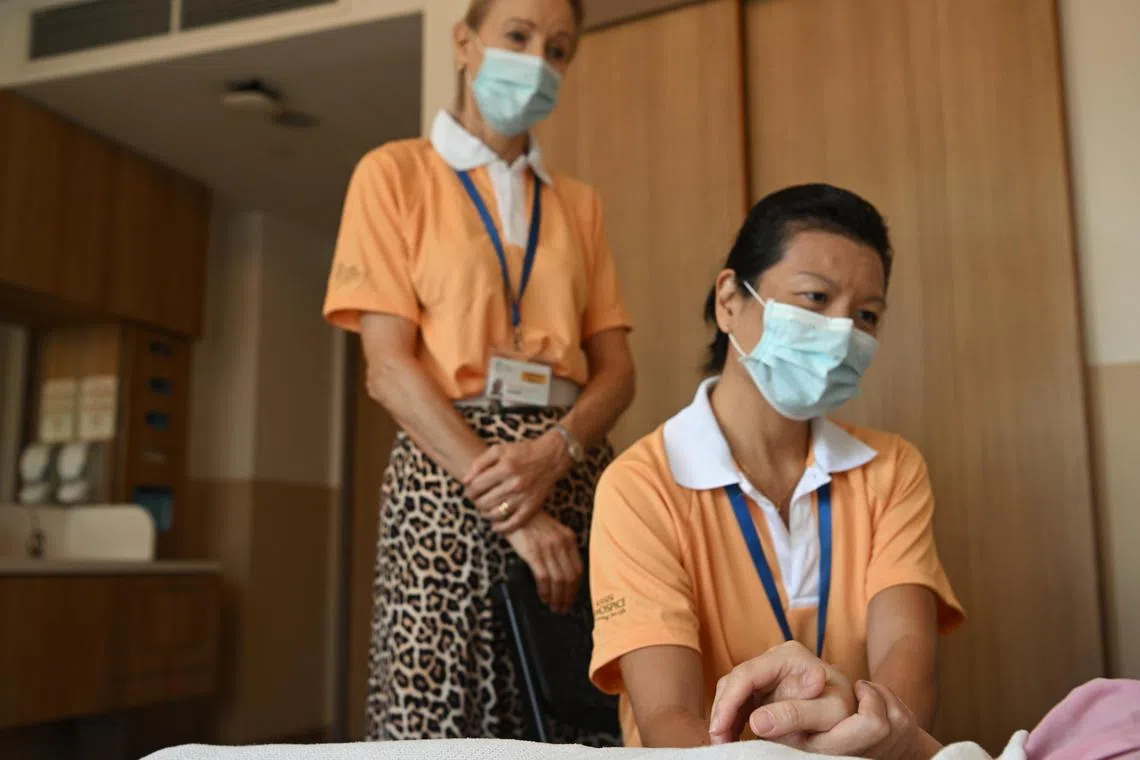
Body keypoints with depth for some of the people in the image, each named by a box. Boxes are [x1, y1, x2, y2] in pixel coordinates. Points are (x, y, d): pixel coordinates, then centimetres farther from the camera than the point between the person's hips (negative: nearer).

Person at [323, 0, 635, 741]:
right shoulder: (395, 173, 5)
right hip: (448, 473, -3)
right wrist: (510, 508, -15)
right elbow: (390, 366, -6)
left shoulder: (580, 204, 17)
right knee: (439, 717, -7)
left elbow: (616, 368, 8)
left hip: (573, 473, 4)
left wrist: (553, 453, -14)